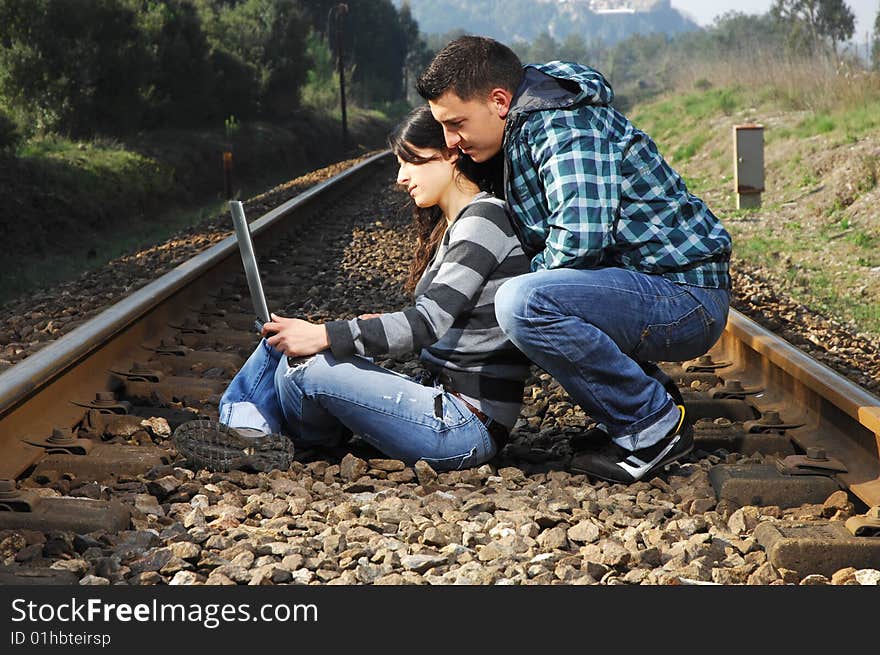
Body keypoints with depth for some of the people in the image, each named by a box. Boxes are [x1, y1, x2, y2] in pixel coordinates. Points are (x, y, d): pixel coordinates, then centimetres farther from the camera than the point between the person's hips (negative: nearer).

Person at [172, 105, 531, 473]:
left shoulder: (484, 220, -12)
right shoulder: (451, 228, 18)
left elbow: (429, 323, -21)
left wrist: (324, 336, -21)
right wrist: (381, 328, 4)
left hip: (468, 425, -10)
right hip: (446, 403, 10)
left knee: (302, 367, -18)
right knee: (285, 341, 5)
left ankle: (254, 439, 13)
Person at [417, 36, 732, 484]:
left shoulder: (567, 126, -16)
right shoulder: (527, 130, 14)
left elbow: (580, 239, -28)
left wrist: (525, 284, -11)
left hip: (686, 299, -10)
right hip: (648, 288, 10)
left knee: (522, 302, -28)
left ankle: (653, 425, -12)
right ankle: (648, 394, 15)